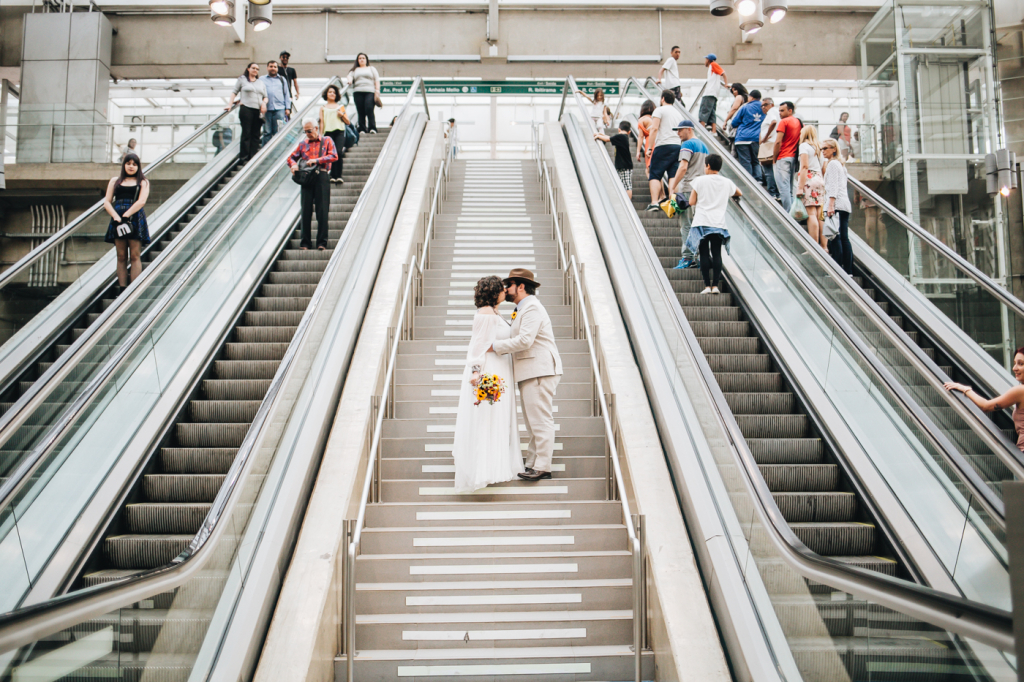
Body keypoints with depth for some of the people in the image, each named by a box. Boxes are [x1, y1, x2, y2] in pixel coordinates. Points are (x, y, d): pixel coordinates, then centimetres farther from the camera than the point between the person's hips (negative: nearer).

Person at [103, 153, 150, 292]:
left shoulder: (143, 182, 11)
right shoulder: (115, 181, 17)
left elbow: (141, 201, -4)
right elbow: (107, 202, 9)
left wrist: (126, 216, -14)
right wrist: (117, 217, -9)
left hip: (135, 220, -2)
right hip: (118, 220, 2)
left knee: (135, 256, -7)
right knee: (121, 256, 1)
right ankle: (122, 289, 0)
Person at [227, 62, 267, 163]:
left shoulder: (261, 83, 20)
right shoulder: (242, 79, 9)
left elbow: (265, 97, 20)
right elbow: (235, 92, 10)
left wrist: (264, 103, -1)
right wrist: (230, 104, 2)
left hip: (258, 111, 4)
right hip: (246, 109, -4)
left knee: (256, 135, 2)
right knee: (246, 134, -6)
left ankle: (253, 157, 5)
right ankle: (244, 158, -2)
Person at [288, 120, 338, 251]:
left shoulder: (327, 141, 10)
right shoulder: (303, 144, 17)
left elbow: (334, 156, -4)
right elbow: (291, 157, 19)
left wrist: (317, 160, -14)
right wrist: (294, 165, -5)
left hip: (322, 177, -2)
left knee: (322, 210, -3)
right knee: (306, 210, 1)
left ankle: (322, 242, 1)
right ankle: (305, 242, 5)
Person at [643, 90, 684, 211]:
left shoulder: (660, 110, 2)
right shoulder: (678, 113, 24)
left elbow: (654, 128, -9)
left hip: (664, 146, -6)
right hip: (678, 146, 6)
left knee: (654, 175, -6)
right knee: (674, 176, 4)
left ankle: (654, 202, -19)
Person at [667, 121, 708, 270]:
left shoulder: (687, 145, -7)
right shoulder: (704, 146, 19)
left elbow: (683, 168, -18)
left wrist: (672, 187, -18)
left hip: (687, 189, -8)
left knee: (685, 224, -7)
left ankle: (687, 258, -10)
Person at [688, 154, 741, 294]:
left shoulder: (700, 180, -1)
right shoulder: (727, 182, 9)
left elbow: (692, 202, -1)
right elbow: (739, 194, 28)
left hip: (702, 223, -2)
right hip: (719, 224, 2)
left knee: (704, 253, 0)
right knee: (716, 253, 3)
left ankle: (707, 286, -4)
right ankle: (715, 285, -1)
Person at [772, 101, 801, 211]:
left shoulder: (784, 122, -6)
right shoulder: (799, 122, 16)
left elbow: (778, 141, -12)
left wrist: (774, 159, -4)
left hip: (783, 158, -8)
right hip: (794, 157, 8)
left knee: (784, 188, -10)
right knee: (790, 189, 11)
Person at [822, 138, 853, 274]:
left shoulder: (833, 163, -3)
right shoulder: (840, 164, 26)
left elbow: (833, 186, -12)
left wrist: (831, 205, -19)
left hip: (836, 204, -9)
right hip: (844, 204, 9)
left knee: (835, 237, -13)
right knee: (844, 238, 5)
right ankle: (848, 270, 3)